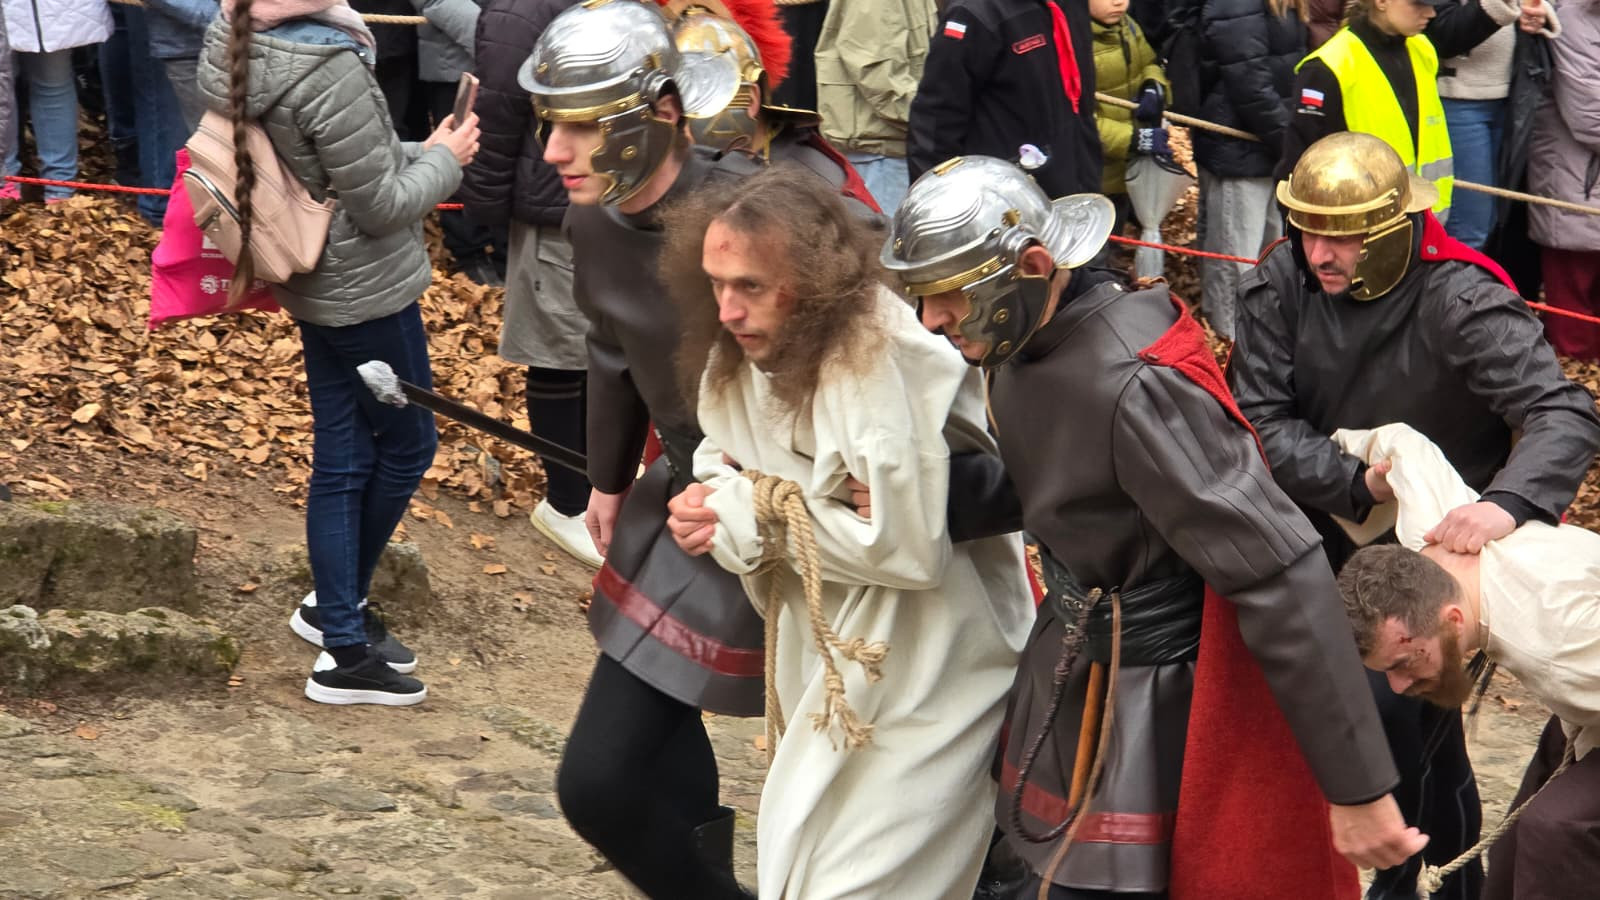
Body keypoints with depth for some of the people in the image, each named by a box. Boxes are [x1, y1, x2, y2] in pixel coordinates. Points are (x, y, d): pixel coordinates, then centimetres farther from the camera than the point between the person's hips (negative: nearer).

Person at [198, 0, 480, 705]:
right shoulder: (328, 71, -31)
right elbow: (382, 205, -22)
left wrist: (409, 155, 12)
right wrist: (442, 160, -4)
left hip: (315, 286, 8)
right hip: (368, 288, -8)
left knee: (341, 459, 14)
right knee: (407, 445, 13)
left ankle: (342, 634, 21)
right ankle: (340, 605, 26)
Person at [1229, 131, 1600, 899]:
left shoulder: (1460, 302, -23)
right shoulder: (1280, 284, -13)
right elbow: (1260, 423, -13)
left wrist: (1507, 503, -50)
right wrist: (1357, 481, -28)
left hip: (1440, 545, -4)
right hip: (1330, 531, 4)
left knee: (1396, 705, -14)